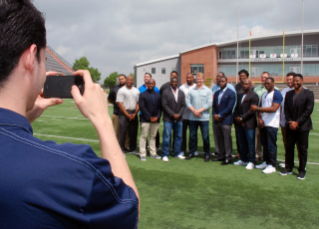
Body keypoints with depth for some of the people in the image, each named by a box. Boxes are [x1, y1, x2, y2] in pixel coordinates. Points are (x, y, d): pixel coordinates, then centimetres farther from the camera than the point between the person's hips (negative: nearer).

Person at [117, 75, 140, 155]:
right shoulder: (121, 90, -3)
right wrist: (127, 114, -11)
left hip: (134, 114, 4)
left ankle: (133, 149, 19)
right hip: (124, 113, -4)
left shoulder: (136, 91, 10)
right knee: (123, 132, -2)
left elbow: (138, 103, 8)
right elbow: (120, 104, -8)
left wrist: (135, 113, -5)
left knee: (133, 132, 8)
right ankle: (122, 150, 6)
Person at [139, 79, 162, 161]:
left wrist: (157, 117, -7)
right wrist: (150, 117, -12)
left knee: (153, 136, 10)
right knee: (143, 136, -2)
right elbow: (142, 107, -7)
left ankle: (153, 153, 16)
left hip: (155, 119, 4)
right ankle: (142, 154, 3)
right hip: (145, 119, -4)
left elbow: (160, 107, 9)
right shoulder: (143, 95, 1)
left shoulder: (158, 95, 13)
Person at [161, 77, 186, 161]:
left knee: (178, 136, 9)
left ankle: (177, 153, 21)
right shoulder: (165, 92, -3)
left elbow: (183, 105, 7)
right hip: (168, 119, -4)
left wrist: (179, 114, -8)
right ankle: (165, 155, 4)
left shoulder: (181, 93, 10)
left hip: (179, 119, 4)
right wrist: (173, 114, -13)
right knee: (167, 137, -4)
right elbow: (164, 105, -8)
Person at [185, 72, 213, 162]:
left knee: (205, 137, 0)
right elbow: (188, 102, 4)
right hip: (192, 117, 3)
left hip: (204, 117, -2)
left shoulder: (208, 91, 2)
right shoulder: (191, 91, 9)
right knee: (192, 136, 9)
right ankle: (191, 152, 20)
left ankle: (207, 154, 11)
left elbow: (209, 103, -6)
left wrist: (199, 111, -12)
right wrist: (194, 111, -9)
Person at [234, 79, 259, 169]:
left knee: (250, 143, 0)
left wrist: (241, 118, -15)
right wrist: (237, 117, -1)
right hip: (240, 123, 7)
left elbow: (252, 110, -16)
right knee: (241, 142, 13)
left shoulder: (253, 95, -9)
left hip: (249, 123, -7)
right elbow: (237, 108, 16)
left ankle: (251, 161, 10)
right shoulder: (240, 95, 17)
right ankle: (243, 159, 25)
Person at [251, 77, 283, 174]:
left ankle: (272, 166, 2)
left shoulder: (277, 94, -6)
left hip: (272, 124, -7)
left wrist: (257, 108, -18)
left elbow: (274, 108, -17)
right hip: (263, 123, 7)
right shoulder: (264, 95, 19)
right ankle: (266, 162, 22)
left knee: (271, 145, -5)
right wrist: (259, 119, -1)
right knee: (264, 144, 11)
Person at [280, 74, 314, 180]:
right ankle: (289, 168, 21)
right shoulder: (288, 94, 11)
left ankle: (302, 171, 13)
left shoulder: (308, 94, -4)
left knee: (303, 149, 3)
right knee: (289, 147, 8)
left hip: (303, 126, -4)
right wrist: (289, 121, -7)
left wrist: (297, 122, -14)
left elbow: (308, 110, -10)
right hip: (290, 126, 4)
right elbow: (286, 110, 8)